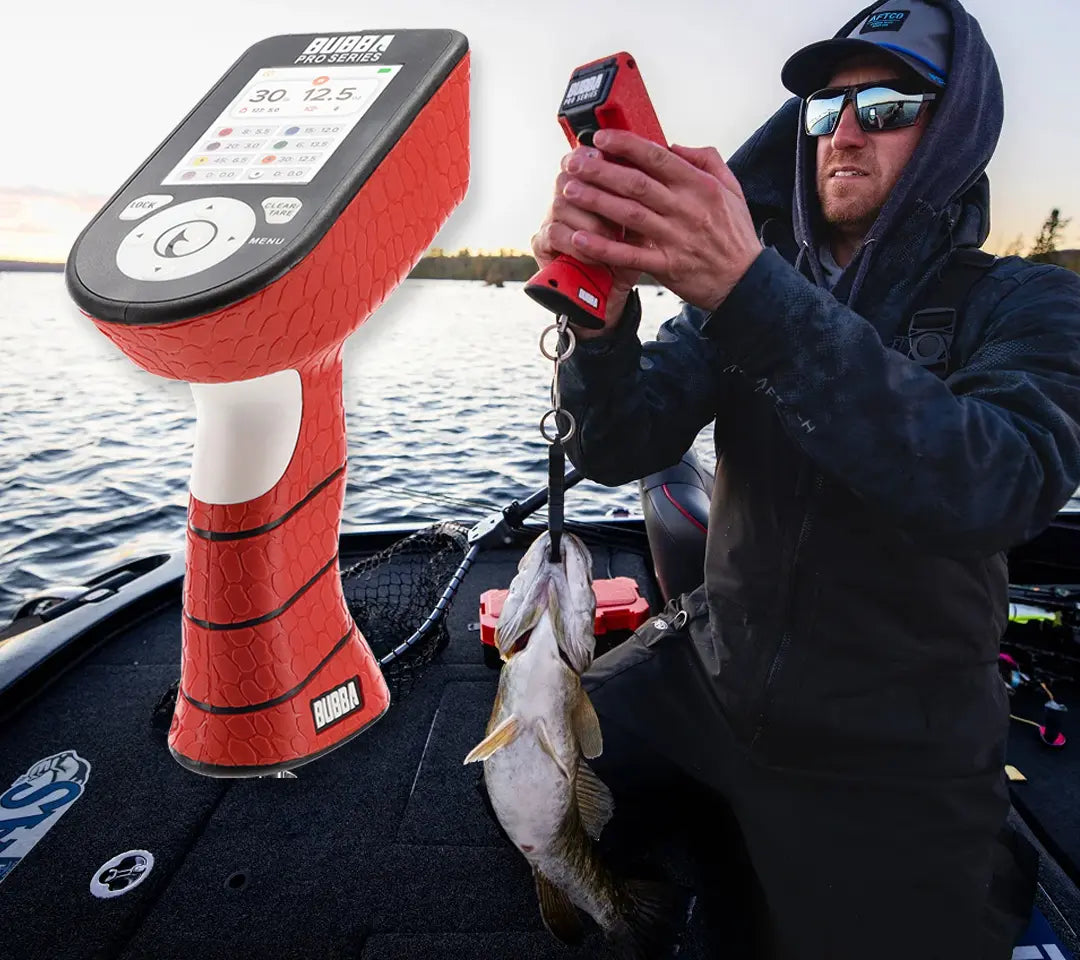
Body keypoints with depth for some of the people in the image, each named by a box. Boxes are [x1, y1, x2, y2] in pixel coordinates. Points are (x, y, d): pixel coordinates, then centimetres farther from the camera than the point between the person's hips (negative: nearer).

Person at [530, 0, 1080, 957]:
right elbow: (618, 447, -12)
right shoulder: (749, 286, -1)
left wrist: (750, 290, -41)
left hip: (892, 765, -2)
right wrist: (603, 314, -33)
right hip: (707, 674, 3)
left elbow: (995, 487, -32)